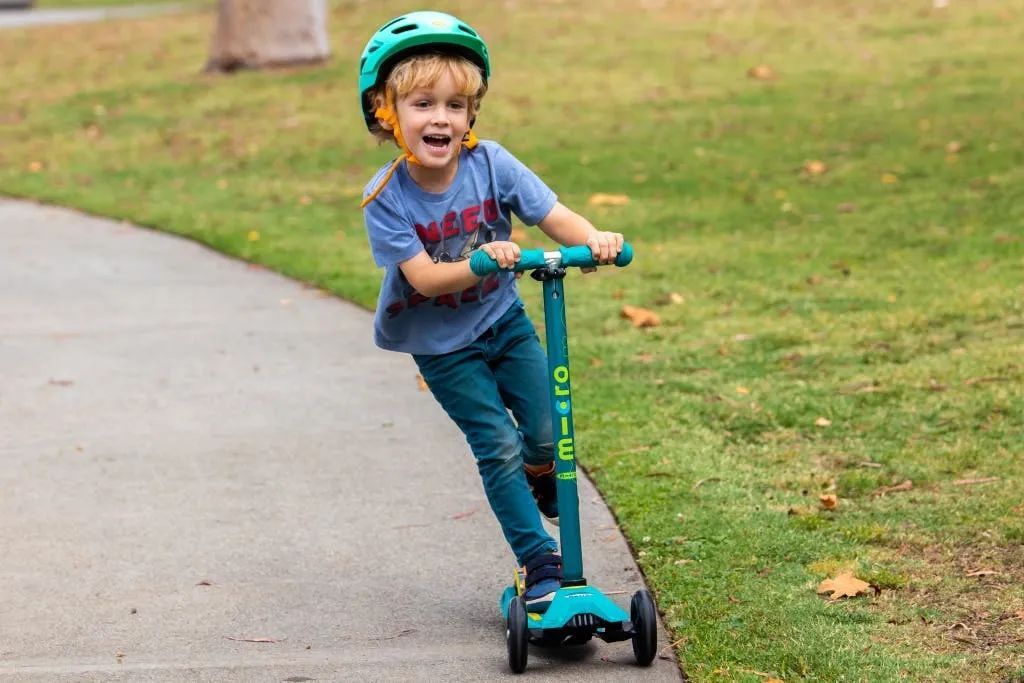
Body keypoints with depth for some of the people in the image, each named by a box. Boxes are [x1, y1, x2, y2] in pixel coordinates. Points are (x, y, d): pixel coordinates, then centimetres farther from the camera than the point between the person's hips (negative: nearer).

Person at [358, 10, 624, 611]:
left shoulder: (489, 164, -16)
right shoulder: (386, 198, -22)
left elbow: (555, 216, -22)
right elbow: (423, 277, -27)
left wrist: (593, 238, -43)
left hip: (503, 320, 3)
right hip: (441, 345, -2)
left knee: (548, 432, -4)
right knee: (497, 445, -8)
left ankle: (538, 476, 33)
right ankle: (539, 561, 3)